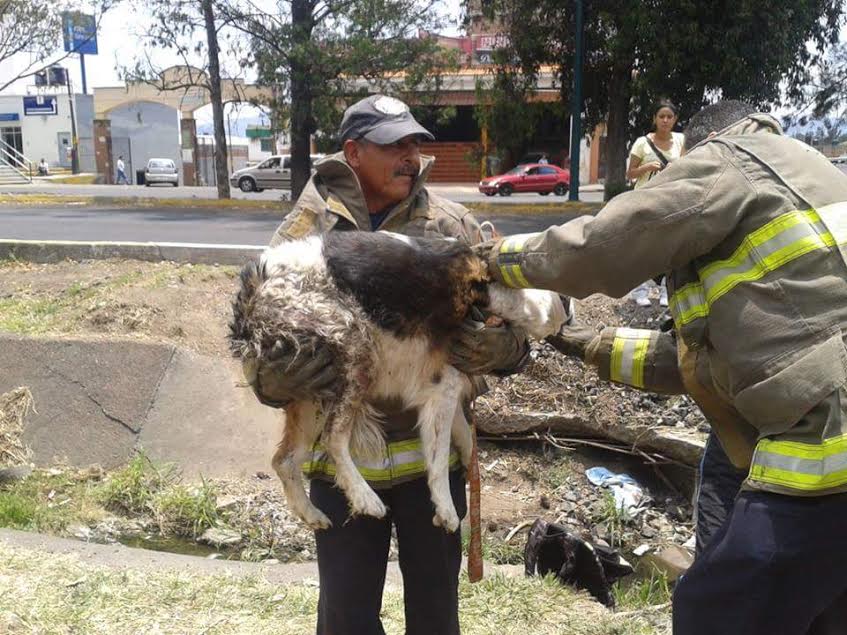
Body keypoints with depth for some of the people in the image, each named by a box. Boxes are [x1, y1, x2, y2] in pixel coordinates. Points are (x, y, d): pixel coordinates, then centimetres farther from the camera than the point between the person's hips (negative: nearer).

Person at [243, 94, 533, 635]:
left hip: (432, 448, 1)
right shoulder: (304, 231, -3)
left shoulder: (453, 225, 0)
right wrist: (273, 380, -22)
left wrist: (502, 347, -21)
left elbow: (509, 319, 2)